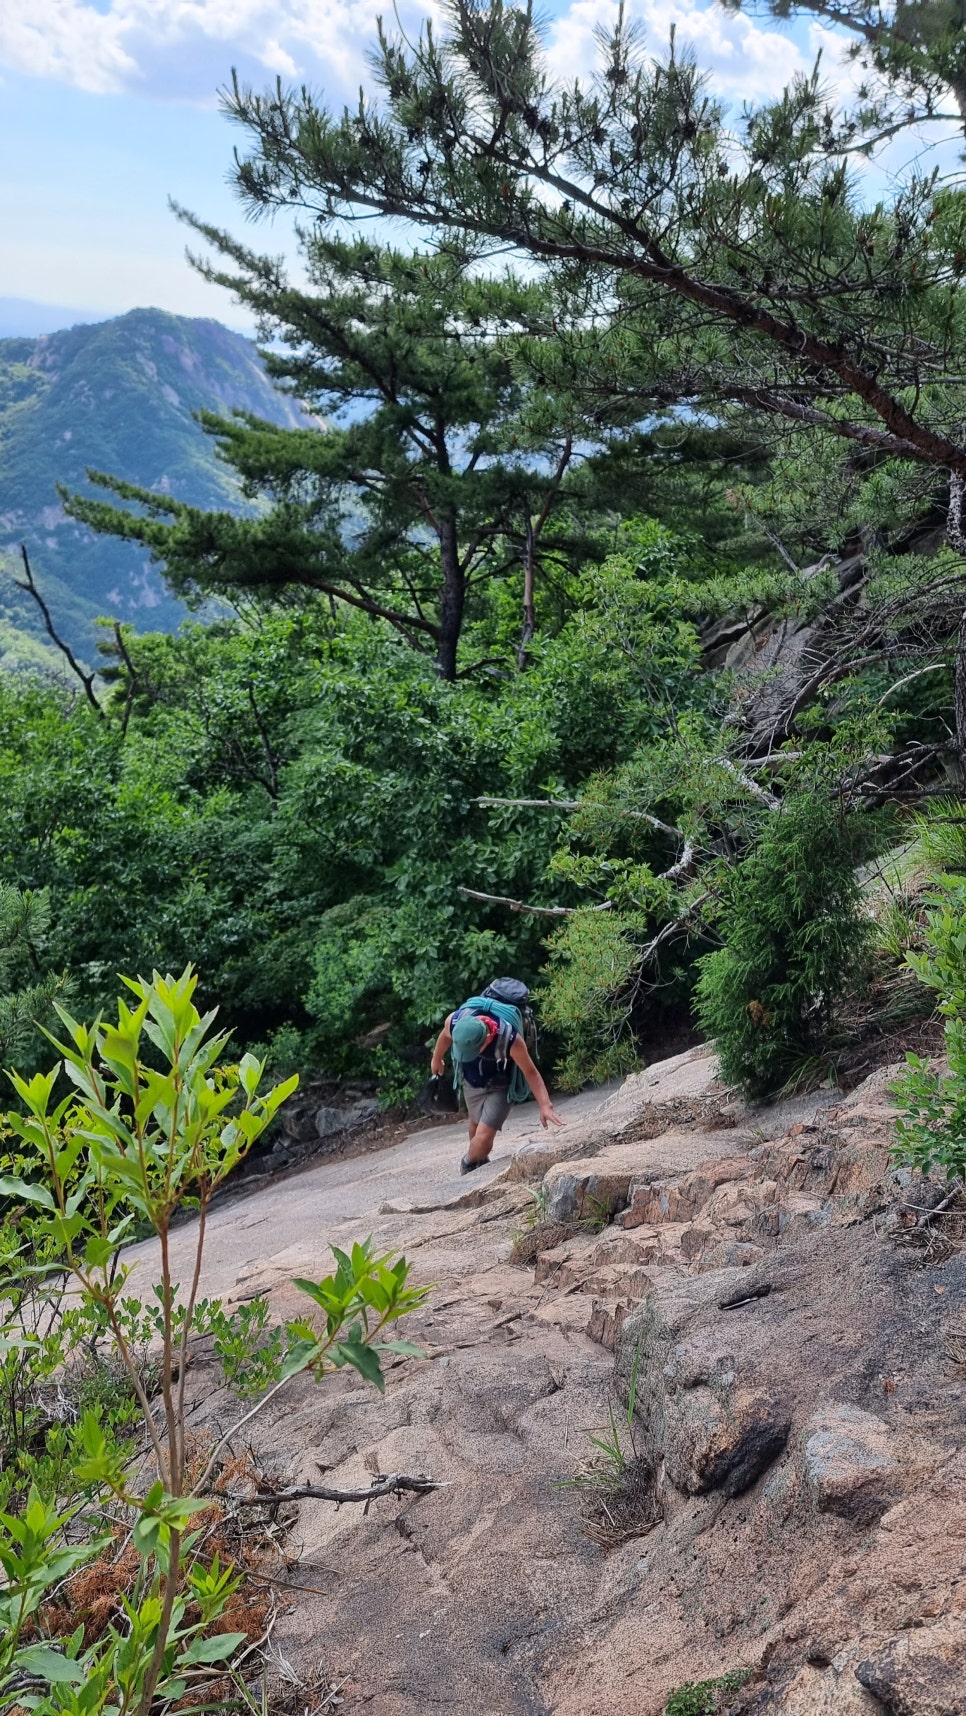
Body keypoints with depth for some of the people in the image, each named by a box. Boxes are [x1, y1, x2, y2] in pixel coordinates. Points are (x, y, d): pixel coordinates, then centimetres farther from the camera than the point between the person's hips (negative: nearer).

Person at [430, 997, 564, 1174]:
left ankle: (469, 1166, 19)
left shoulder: (509, 1039, -42)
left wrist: (545, 1106, -34)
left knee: (483, 1137, -12)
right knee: (477, 1125, 22)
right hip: (471, 1084, 3)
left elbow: (531, 1073, -25)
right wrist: (437, 1058, 14)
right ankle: (479, 1162, 50)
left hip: (498, 1088, -3)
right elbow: (445, 1036, -4)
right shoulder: (455, 1021, -32)